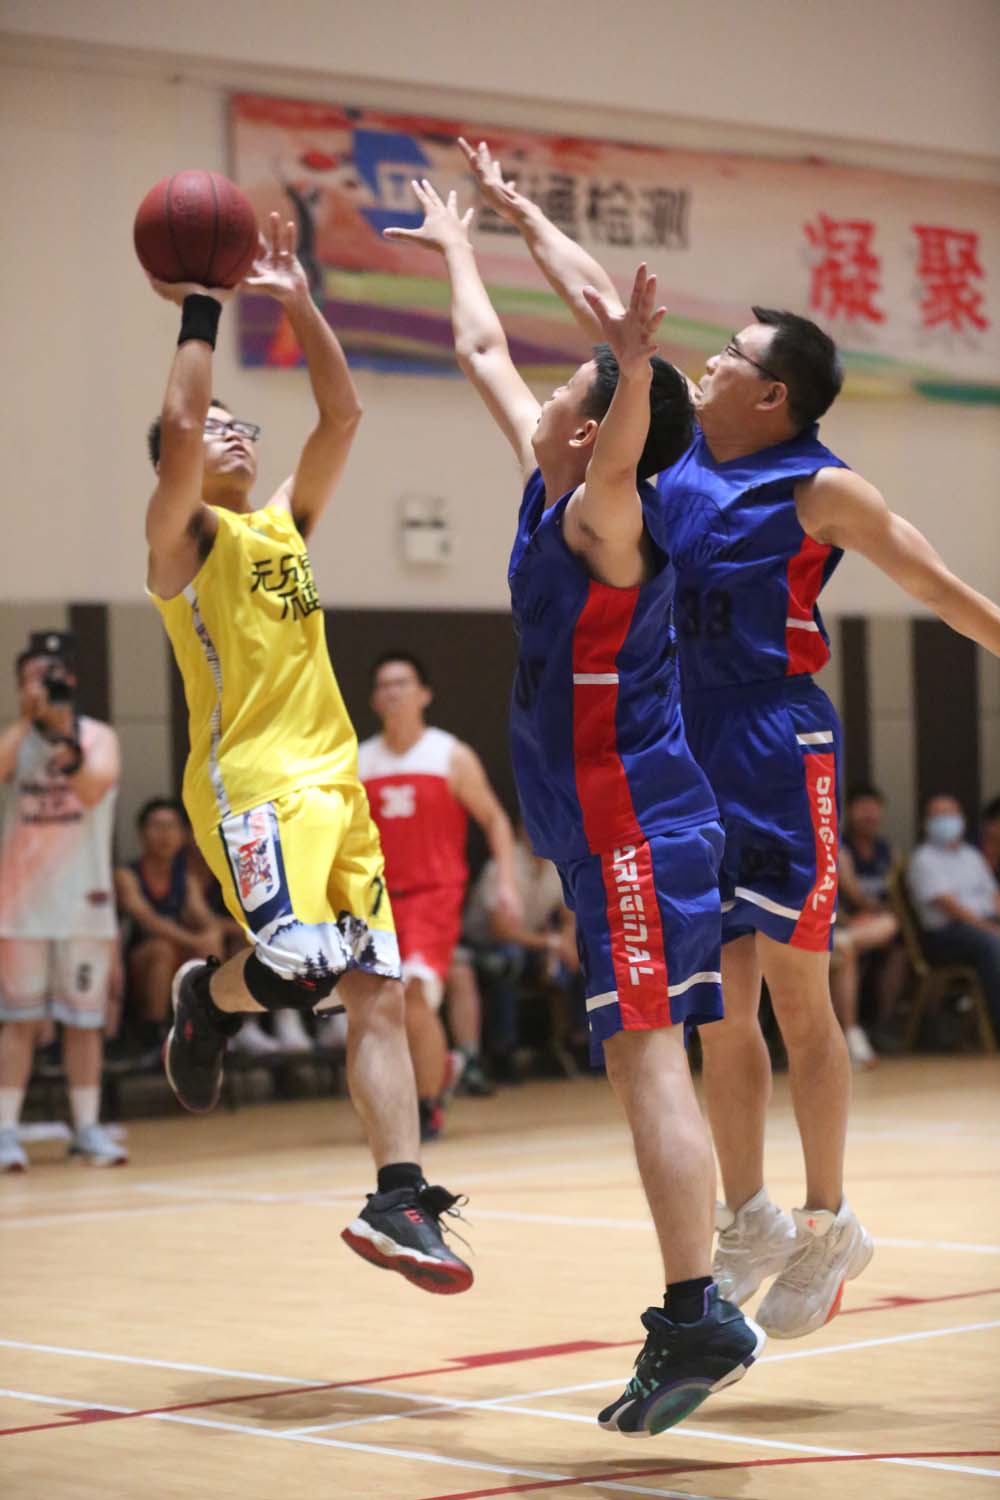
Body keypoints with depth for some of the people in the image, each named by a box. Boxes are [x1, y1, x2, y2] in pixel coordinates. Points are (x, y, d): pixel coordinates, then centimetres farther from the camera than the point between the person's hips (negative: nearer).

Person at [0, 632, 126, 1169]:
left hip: (84, 900, 0)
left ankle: (87, 1128, 12)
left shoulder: (98, 737, -1)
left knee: (84, 1019, 5)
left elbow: (93, 790, -20)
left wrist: (68, 748, -37)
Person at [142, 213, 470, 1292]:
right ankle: (205, 997, 11)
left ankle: (398, 1205, 2)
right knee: (304, 968, -23)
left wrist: (298, 303, 9)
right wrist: (199, 312, -12)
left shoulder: (285, 522, 20)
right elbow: (177, 431, -18)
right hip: (250, 783, -7)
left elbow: (342, 414, 15)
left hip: (334, 784, 7)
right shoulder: (182, 535, 1)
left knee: (379, 994, 0)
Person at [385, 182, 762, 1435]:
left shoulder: (601, 517, -13)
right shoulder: (550, 492, 12)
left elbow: (625, 438, -39)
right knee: (645, 1067, 10)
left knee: (646, 1058, -15)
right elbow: (485, 355, 27)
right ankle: (687, 1319, 14)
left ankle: (699, 1316, -19)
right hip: (623, 827, 10)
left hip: (633, 830, -10)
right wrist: (454, 245, 38)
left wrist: (633, 368, -58)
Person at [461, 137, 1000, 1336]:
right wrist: (516, 211, 23)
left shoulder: (820, 490, -7)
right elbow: (599, 306, 17)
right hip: (689, 752, 6)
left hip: (779, 751, -6)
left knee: (797, 997, -1)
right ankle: (748, 1223, 14)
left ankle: (826, 1226, 9)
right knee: (719, 1005, 6)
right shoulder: (685, 446, 9)